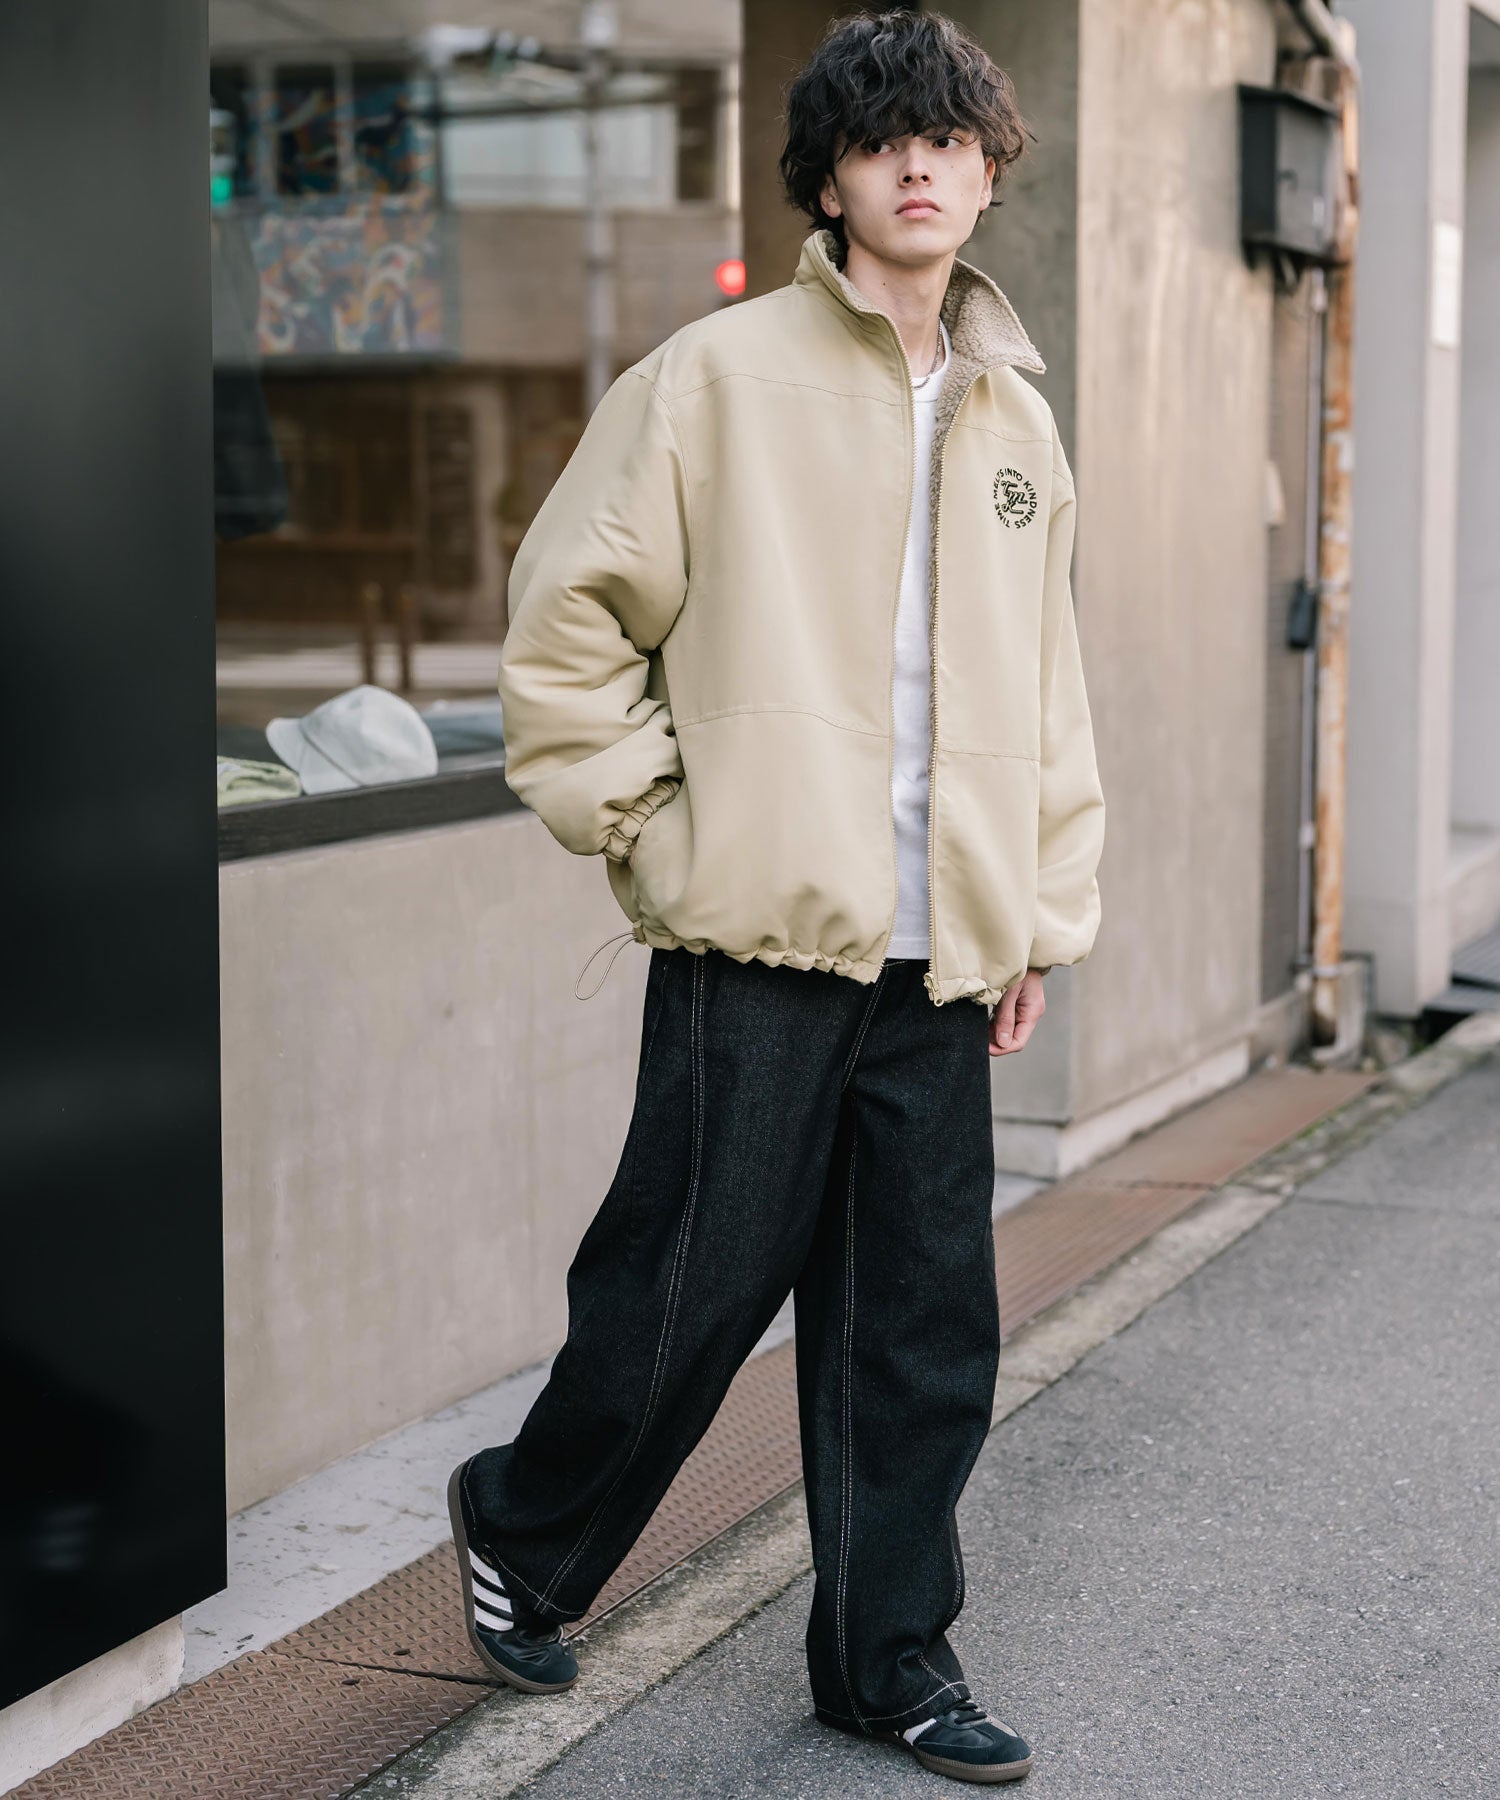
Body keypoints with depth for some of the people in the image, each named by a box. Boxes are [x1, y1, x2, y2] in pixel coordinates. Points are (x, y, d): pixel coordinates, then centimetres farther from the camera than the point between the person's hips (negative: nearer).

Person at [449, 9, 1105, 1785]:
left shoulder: (1015, 422, 14)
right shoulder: (719, 376, -4)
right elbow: (567, 615, -3)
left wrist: (1042, 913, 15)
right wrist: (649, 823, -7)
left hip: (941, 964, 5)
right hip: (760, 933, -5)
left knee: (927, 1322, 8)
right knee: (692, 1282, 2)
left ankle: (889, 1653, 23)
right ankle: (522, 1530, 28)